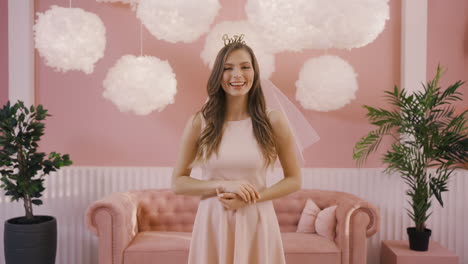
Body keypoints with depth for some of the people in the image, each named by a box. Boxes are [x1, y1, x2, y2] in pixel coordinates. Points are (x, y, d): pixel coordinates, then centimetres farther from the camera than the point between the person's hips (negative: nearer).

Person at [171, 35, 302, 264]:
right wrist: (224, 185, -15)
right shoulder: (199, 122, -4)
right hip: (212, 224, 0)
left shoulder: (274, 121, -4)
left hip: (257, 223, 0)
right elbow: (178, 183, 0)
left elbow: (294, 180, 2)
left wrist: (251, 198, -12)